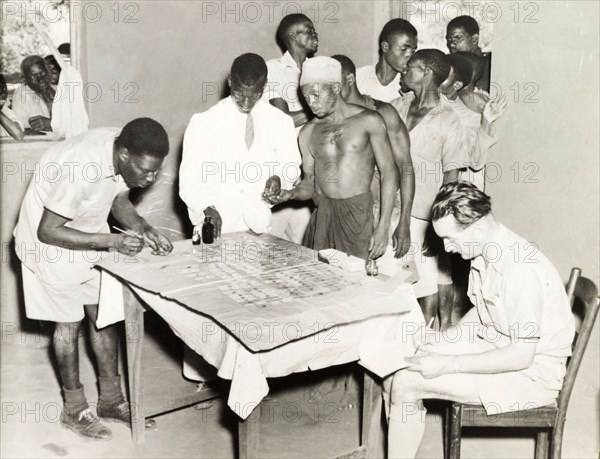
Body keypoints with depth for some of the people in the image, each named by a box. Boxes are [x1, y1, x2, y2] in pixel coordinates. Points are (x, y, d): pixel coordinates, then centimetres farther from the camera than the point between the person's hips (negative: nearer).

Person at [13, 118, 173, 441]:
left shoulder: (124, 154, -16)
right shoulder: (80, 168, -37)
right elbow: (47, 231, -29)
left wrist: (143, 229, -17)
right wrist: (111, 241, -32)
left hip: (90, 237, 7)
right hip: (51, 241, -7)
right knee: (69, 321, 3)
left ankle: (110, 399, 23)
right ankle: (74, 409, 20)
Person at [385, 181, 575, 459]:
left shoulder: (519, 268, -28)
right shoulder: (483, 254, 0)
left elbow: (521, 356, -26)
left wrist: (448, 364, -23)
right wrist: (442, 337, 0)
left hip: (532, 371, -9)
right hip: (494, 345, 9)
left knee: (406, 383, -17)